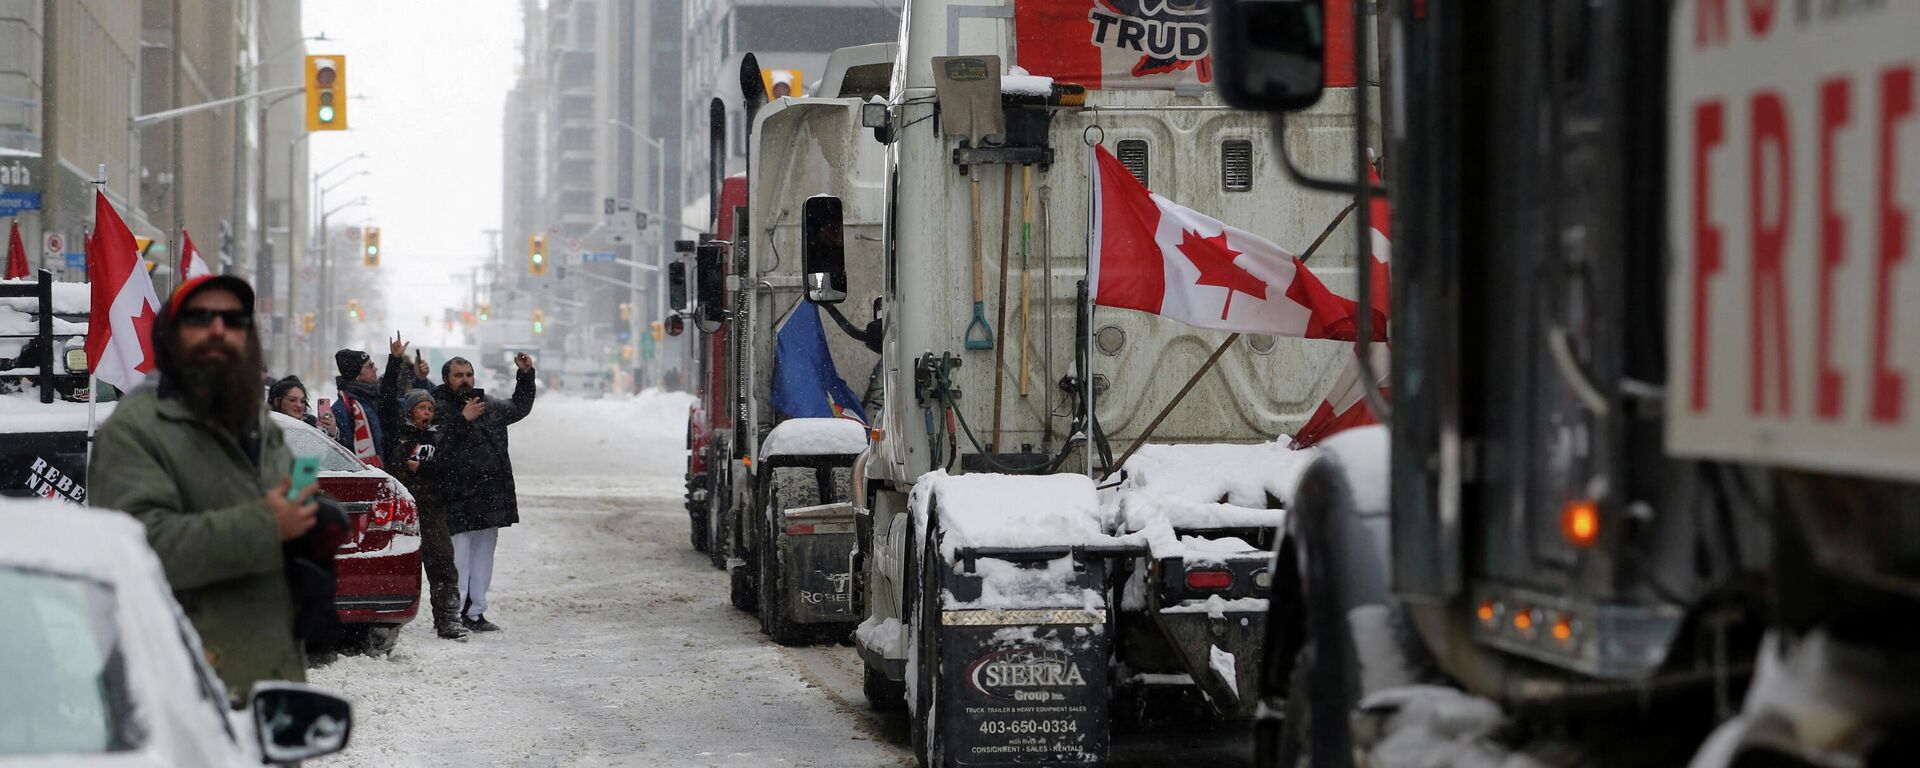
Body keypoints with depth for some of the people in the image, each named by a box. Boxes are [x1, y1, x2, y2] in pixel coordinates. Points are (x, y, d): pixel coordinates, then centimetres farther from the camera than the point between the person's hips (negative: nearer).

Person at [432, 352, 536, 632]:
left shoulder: (490, 406, 15)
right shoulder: (438, 408, -7)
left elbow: (519, 407, 32)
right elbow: (437, 447, -21)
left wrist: (525, 375, 23)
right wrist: (463, 419, -25)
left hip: (491, 498, 7)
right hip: (458, 502, -7)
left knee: (483, 557, 13)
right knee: (458, 558, -8)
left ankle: (475, 613, 20)